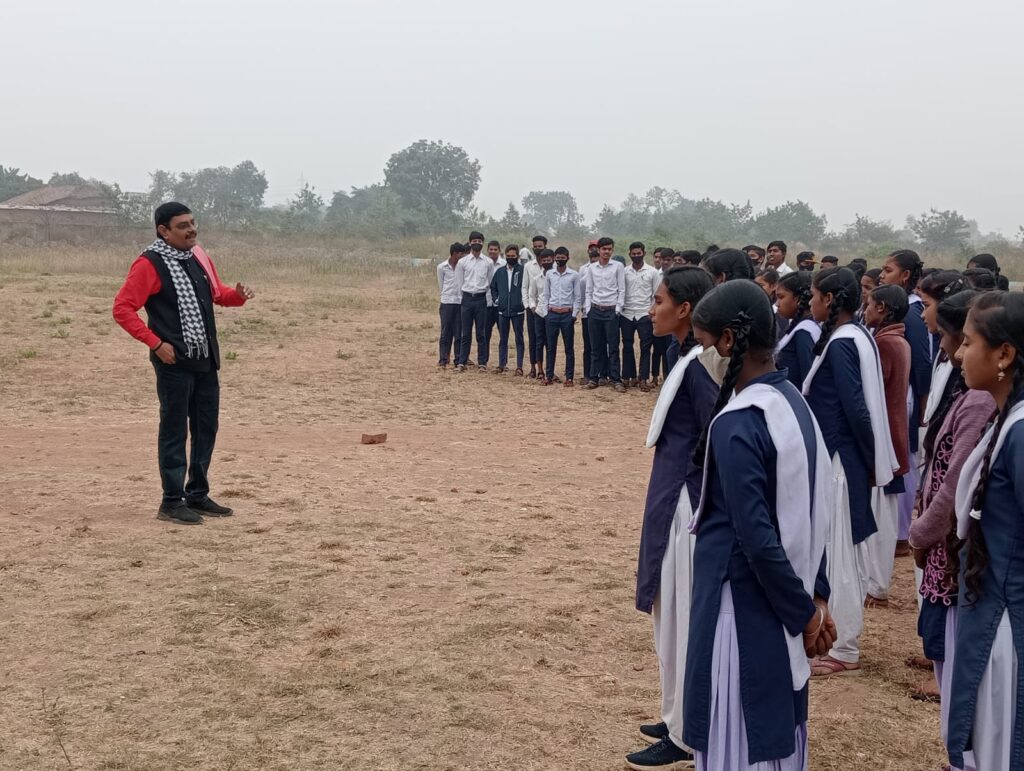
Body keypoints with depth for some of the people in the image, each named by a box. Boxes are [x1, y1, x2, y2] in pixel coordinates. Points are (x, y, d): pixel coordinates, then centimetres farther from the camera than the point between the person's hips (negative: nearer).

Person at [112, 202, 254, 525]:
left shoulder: (198, 255, 11)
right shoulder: (149, 264, -11)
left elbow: (215, 292, 23)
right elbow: (122, 308, -13)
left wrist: (237, 295, 1)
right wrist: (156, 343, -18)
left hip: (206, 359, 8)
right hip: (174, 362, -7)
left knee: (206, 428, 12)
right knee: (174, 431, -1)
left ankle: (197, 495, 24)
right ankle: (172, 501, 8)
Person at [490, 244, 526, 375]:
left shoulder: (523, 271, -5)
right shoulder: (500, 271, 8)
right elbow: (493, 287, 19)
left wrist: (525, 301, -7)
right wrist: (495, 299, 8)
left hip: (518, 310, -4)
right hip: (502, 310, 4)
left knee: (519, 339, 3)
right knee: (503, 339, 10)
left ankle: (519, 367, 5)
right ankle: (502, 364, 17)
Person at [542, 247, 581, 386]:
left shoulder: (574, 275, -1)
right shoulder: (549, 274, 6)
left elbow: (578, 297, 1)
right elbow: (546, 295, 11)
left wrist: (574, 315, -5)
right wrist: (545, 312, 4)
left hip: (567, 314, -2)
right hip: (552, 314, 2)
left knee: (569, 348, 3)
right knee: (551, 347, 6)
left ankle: (569, 377, 7)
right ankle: (549, 375, 12)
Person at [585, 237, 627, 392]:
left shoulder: (617, 266, 0)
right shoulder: (592, 268, 8)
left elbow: (622, 290, -1)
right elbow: (589, 290, 12)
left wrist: (618, 309, -7)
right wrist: (588, 308, 4)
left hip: (611, 310, -3)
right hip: (595, 310, 3)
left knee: (613, 346, -2)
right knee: (596, 346, 7)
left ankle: (615, 379, 2)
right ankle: (594, 377, 12)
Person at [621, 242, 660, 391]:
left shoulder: (652, 272, 3)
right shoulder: (624, 272, 6)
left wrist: (652, 311, -6)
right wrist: (618, 310, -1)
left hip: (644, 314, -2)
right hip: (627, 314, 2)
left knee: (645, 348, -3)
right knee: (627, 347, 6)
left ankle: (643, 379, 0)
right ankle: (630, 377, 13)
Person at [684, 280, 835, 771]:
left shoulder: (736, 425, -23)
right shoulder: (792, 401, 3)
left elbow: (757, 538, -23)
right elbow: (809, 510, 8)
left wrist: (802, 613, -13)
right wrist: (815, 596, 11)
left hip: (743, 598, -8)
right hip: (779, 590, 8)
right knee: (774, 726, 20)